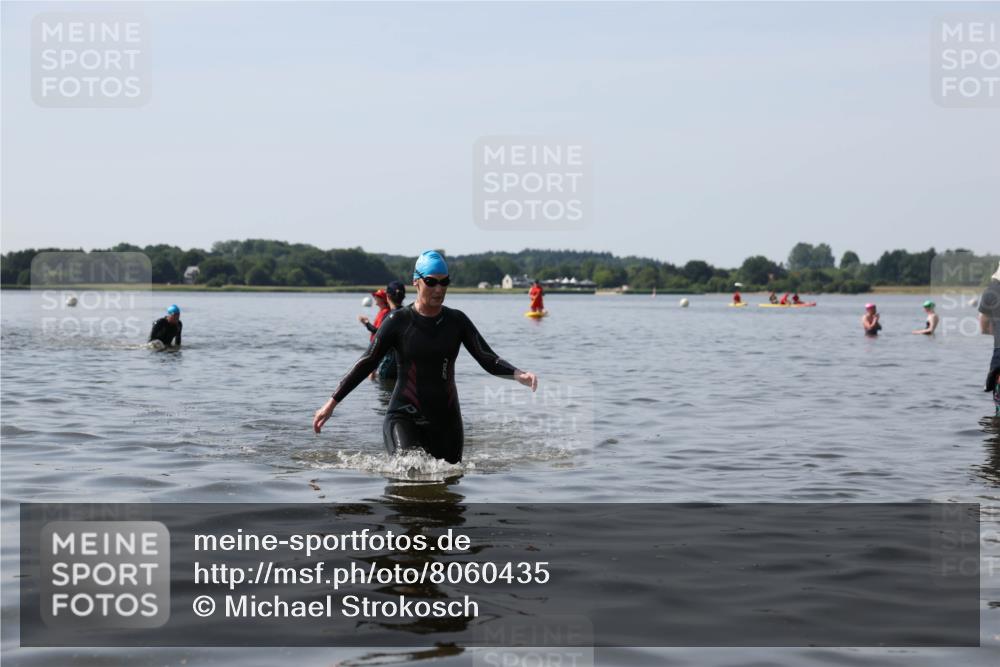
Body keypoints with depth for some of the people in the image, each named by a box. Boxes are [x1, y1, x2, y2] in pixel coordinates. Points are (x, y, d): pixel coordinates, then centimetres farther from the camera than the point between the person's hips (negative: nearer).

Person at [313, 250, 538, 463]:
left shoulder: (457, 321, 4)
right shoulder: (398, 322, -3)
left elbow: (489, 360, -1)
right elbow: (366, 364, 0)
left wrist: (518, 374, -22)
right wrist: (332, 403, -4)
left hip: (446, 420, 3)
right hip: (404, 418, -3)